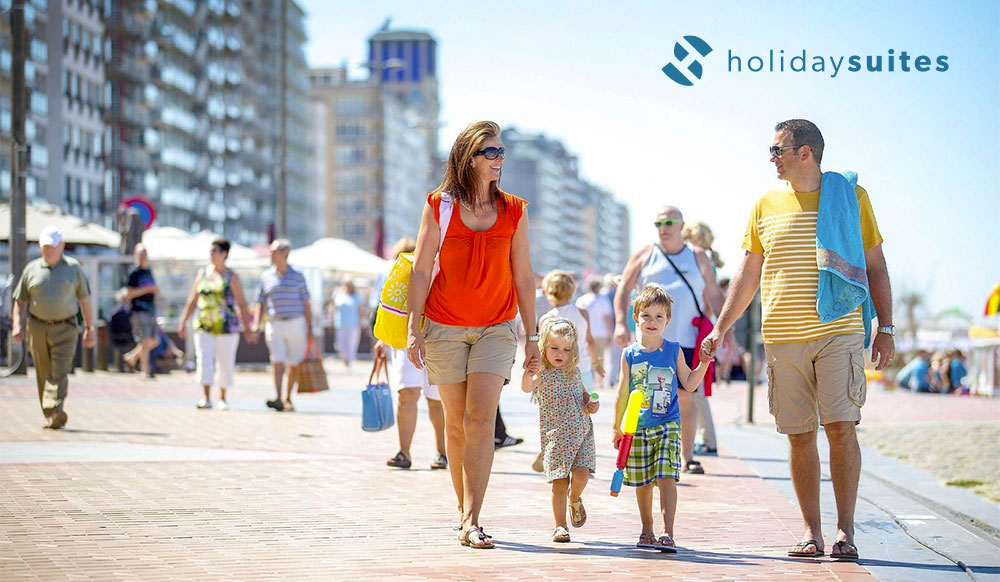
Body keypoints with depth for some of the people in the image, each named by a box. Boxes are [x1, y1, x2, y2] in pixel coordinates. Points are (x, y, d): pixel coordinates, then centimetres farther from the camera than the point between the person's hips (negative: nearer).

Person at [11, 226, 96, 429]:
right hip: (37, 327, 2)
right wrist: (17, 325, -2)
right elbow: (20, 301, 12)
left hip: (65, 329, -2)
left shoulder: (73, 268, 6)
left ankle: (56, 412, -26)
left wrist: (89, 329, 6)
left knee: (60, 372, -15)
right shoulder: (32, 269, 9)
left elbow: (84, 300, 9)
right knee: (44, 374, 5)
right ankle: (49, 417, 13)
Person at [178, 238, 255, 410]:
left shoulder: (231, 277, -1)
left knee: (225, 364, 4)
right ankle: (207, 398, -14)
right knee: (205, 361, -10)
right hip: (204, 327, 3)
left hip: (226, 327, -3)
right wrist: (183, 321, 10)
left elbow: (242, 304, -2)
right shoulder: (202, 273, 10)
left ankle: (222, 398, 20)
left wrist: (248, 330, -6)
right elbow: (192, 300, 16)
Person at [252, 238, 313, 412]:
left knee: (294, 364, 4)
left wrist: (309, 328, 0)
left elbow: (306, 304, 6)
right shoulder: (266, 277, 9)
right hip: (275, 325, 0)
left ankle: (288, 399, 17)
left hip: (296, 324, 0)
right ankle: (278, 400, -20)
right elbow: (260, 303, 11)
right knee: (278, 362, -12)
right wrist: (256, 324, -2)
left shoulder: (297, 276, 5)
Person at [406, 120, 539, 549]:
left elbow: (523, 278, 8)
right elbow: (420, 271, 0)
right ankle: (465, 511, 22)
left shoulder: (513, 211, 4)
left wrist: (532, 335, 7)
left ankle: (471, 523, -15)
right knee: (456, 422, 6)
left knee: (481, 419, -13)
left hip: (495, 328, 0)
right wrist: (413, 329, -6)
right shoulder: (439, 207, 0)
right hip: (444, 328, 0)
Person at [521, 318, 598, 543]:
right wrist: (528, 373, -50)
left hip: (582, 433, 3)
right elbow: (527, 388, -29)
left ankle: (575, 499, 20)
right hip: (556, 437, -3)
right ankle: (560, 525, 10)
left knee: (581, 474, -13)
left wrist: (592, 402, 7)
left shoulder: (575, 372, 9)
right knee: (559, 483, -4)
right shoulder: (541, 374, -7)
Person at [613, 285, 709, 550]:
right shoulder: (630, 354, 3)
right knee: (642, 483, 10)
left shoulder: (673, 351, 3)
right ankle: (647, 530, 27)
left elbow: (688, 384, 9)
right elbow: (622, 393, 7)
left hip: (668, 425, -1)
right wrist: (617, 427, 8)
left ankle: (667, 533, -15)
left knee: (666, 477, -14)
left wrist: (703, 364, -5)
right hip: (637, 428, 1)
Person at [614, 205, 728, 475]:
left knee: (687, 397, 0)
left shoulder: (698, 257, 14)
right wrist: (620, 323, -5)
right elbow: (623, 290, 9)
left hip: (687, 341, 1)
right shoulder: (644, 256, 11)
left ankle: (687, 457, 6)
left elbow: (715, 296, 16)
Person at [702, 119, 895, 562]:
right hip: (783, 338, 3)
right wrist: (720, 329, 10)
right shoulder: (766, 206, 12)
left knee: (841, 426, -11)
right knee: (799, 435, 2)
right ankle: (811, 531, 10)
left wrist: (885, 329, 3)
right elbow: (748, 276, 16)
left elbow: (875, 266, 8)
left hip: (839, 331, -3)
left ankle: (846, 530, -3)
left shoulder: (851, 196, 5)